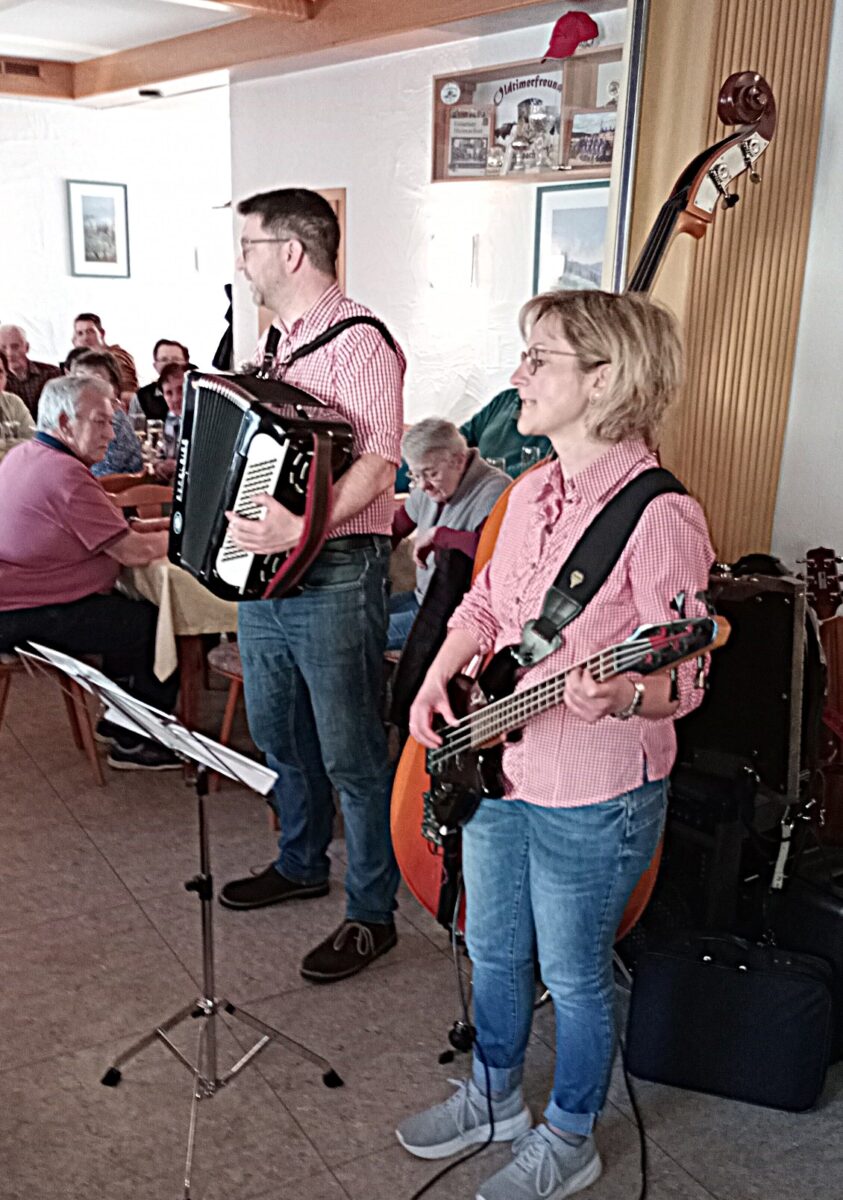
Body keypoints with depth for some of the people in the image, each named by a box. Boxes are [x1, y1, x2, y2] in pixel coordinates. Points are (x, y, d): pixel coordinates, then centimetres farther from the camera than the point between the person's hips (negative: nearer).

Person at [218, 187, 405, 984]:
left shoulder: (358, 343, -13)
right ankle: (301, 865, 41)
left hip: (333, 575, -9)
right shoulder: (280, 343, 16)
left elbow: (378, 467, -23)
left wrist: (302, 530, -35)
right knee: (277, 733, 21)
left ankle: (371, 913, 17)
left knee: (350, 754, 2)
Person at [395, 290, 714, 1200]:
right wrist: (439, 679, 2)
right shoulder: (533, 491, 3)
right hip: (496, 771, 8)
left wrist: (620, 697, -39)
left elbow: (680, 680, -19)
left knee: (571, 975, 14)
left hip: (593, 799, -7)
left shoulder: (660, 518, -22)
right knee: (491, 949, 24)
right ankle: (493, 1096, 50)